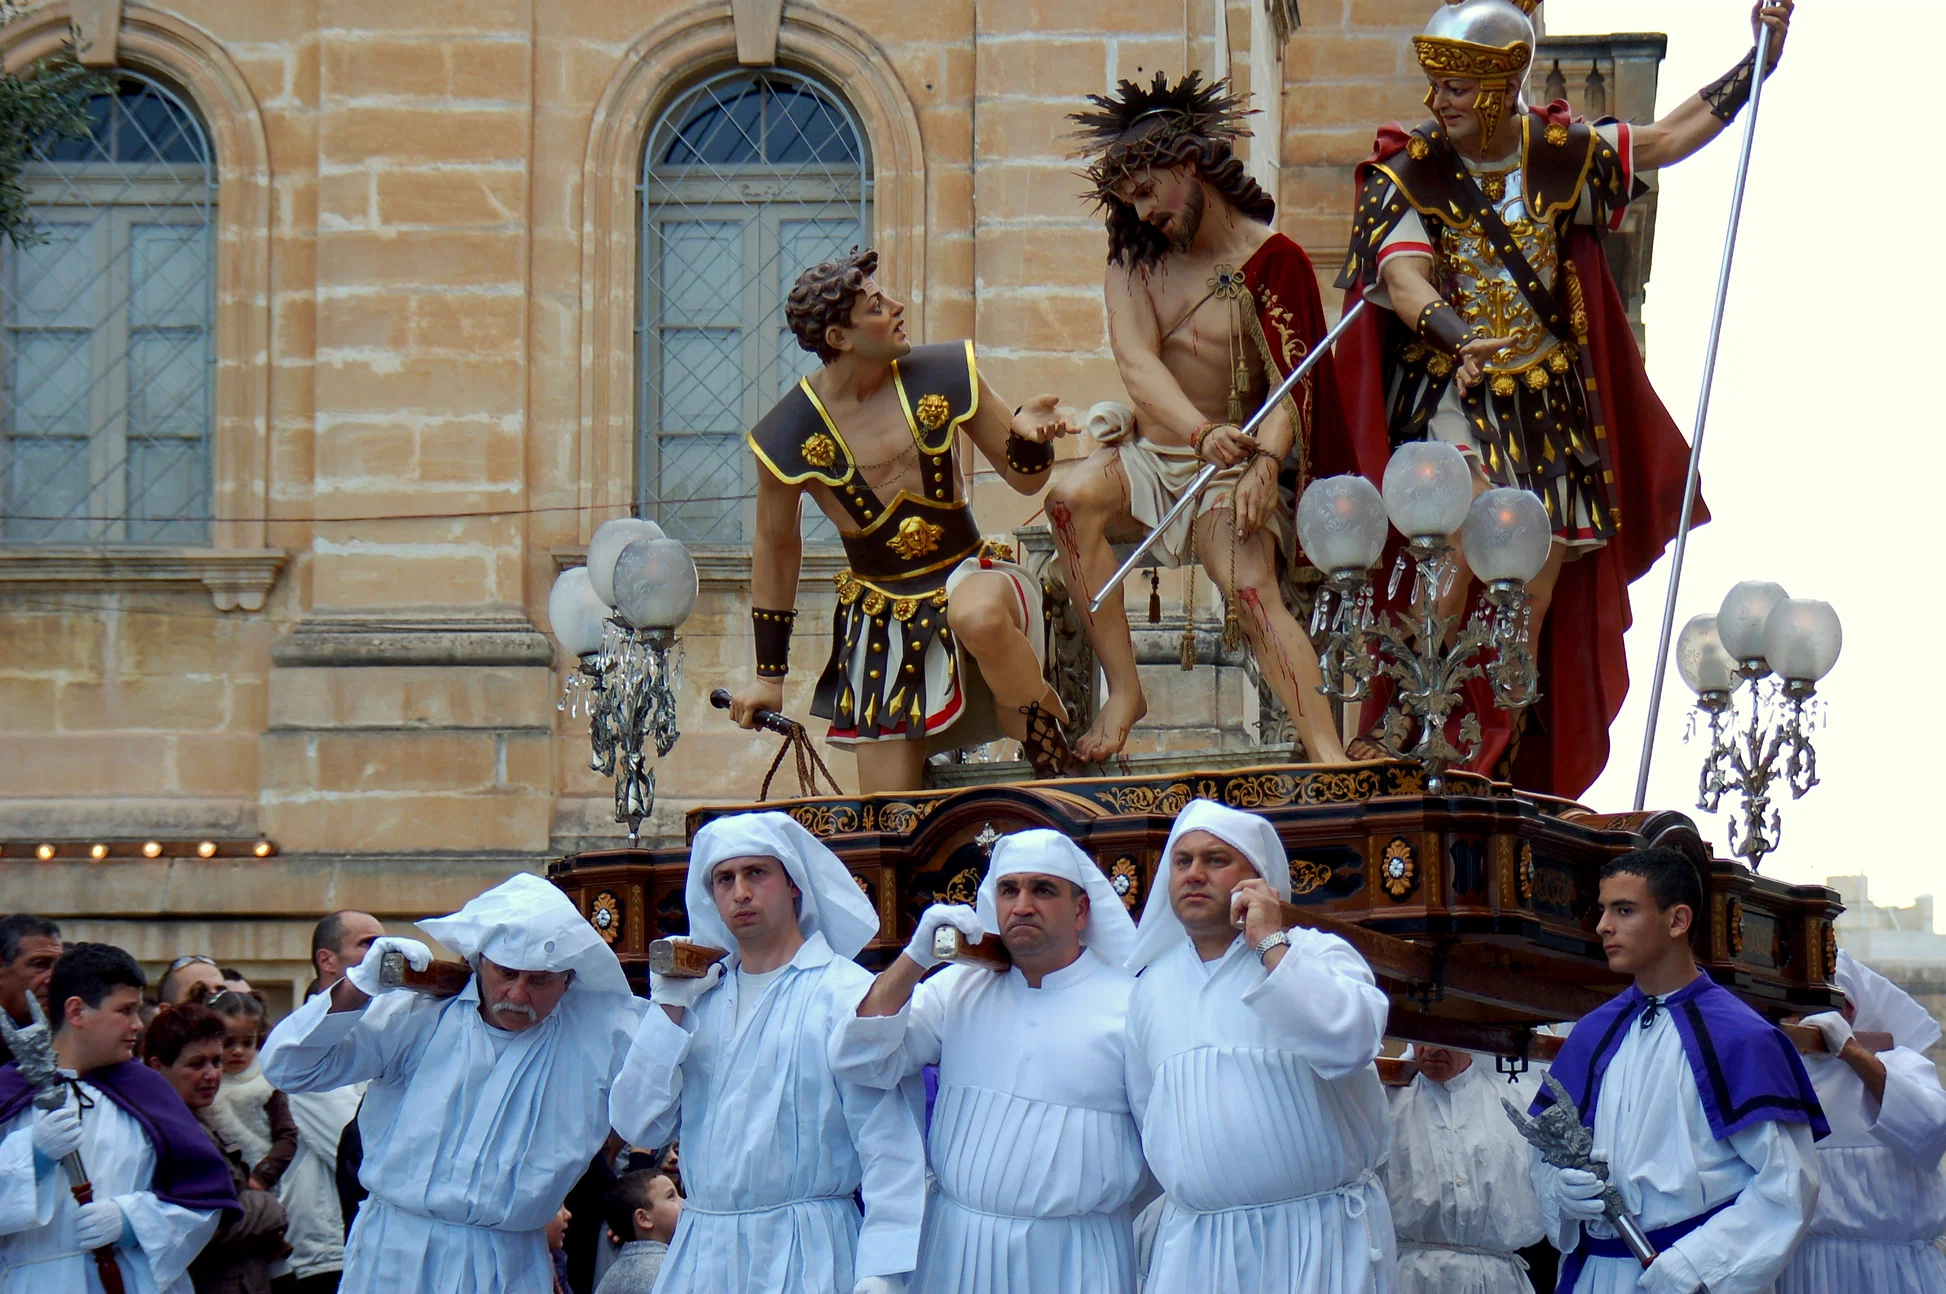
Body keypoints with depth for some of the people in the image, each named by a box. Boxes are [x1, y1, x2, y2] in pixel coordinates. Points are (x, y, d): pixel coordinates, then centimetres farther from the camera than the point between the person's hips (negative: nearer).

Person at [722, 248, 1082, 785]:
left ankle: (1049, 739, -14)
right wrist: (769, 676, 10)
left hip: (969, 575, 0)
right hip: (881, 617, 0)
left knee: (979, 617, -39)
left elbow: (1023, 478, 3)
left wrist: (1028, 435, -22)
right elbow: (775, 548, 6)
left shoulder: (942, 375, -6)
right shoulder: (791, 434, -9)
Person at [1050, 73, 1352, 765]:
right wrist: (1202, 432, -30)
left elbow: (1290, 383, -13)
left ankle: (1329, 756, -36)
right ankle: (1123, 690, -23)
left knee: (1252, 591, -28)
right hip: (1146, 458, 4)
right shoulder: (1132, 257, 5)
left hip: (1229, 468, -4)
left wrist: (1264, 462, -34)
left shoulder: (1271, 260, -6)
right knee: (1070, 495, -28)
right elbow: (1137, 363, -11)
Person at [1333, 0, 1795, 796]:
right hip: (1449, 395, -4)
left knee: (1538, 589, 3)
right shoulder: (1406, 172, -8)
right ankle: (1389, 726, -23)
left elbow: (1669, 137, 14)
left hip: (1547, 402, 4)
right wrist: (1459, 336, -43)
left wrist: (1756, 64, 9)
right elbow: (1404, 278, -23)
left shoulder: (1562, 153, 3)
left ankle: (1501, 766, 13)